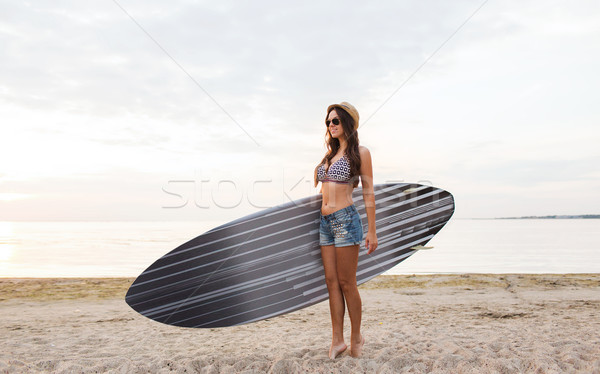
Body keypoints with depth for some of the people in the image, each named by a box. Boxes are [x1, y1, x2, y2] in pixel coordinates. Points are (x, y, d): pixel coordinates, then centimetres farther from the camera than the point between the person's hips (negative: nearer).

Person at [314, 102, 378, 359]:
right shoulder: (330, 154, 17)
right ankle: (337, 339, 14)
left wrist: (371, 230, -9)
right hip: (326, 222, 7)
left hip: (346, 219, -7)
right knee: (331, 282, 6)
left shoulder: (360, 152, -2)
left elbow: (368, 192, -6)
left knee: (346, 283, -1)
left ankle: (356, 337, 15)